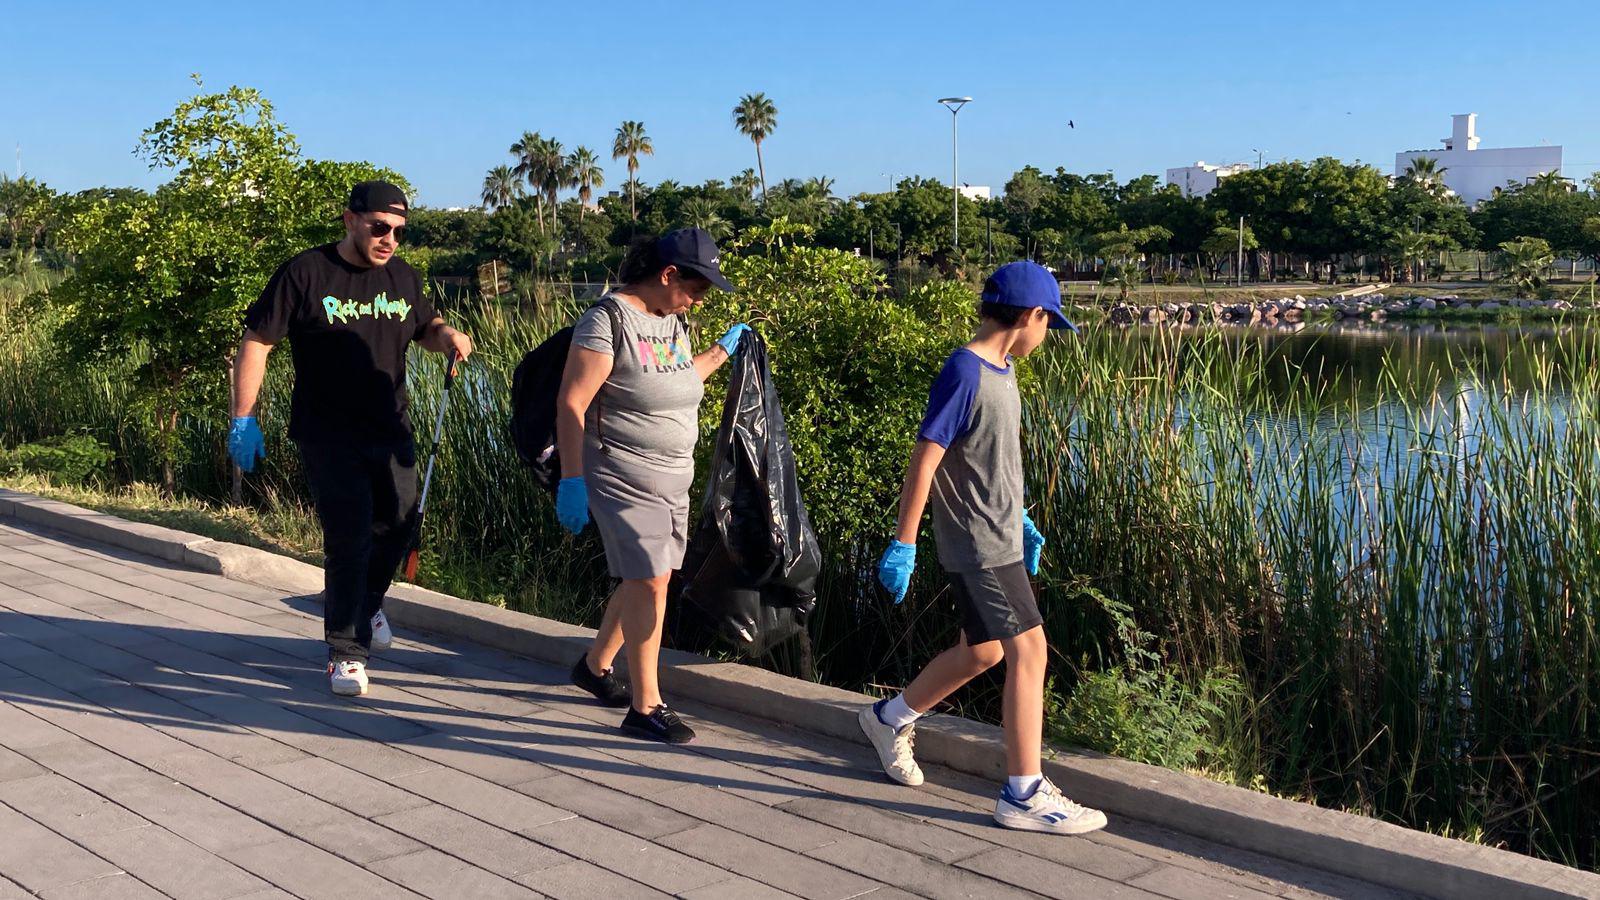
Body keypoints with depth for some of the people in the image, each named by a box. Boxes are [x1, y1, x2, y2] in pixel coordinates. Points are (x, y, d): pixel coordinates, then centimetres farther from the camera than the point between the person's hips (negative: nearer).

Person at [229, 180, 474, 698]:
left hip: (390, 432, 6)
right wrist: (243, 419, -14)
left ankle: (366, 605, 44)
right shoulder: (305, 274, -10)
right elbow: (256, 342, -9)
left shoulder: (403, 278, 6)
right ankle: (346, 651, 8)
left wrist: (447, 335, -3)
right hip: (329, 436, -5)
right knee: (349, 538, -8)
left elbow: (426, 329, 22)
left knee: (398, 524, 14)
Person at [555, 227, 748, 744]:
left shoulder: (673, 320, 10)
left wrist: (722, 351, 31)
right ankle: (645, 707, -1)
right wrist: (572, 479, -22)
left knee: (645, 579, 15)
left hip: (673, 478, 9)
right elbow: (571, 403, -18)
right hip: (623, 477, -9)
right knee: (650, 581, -11)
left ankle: (595, 666, 36)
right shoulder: (609, 320, -15)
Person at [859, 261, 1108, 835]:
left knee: (984, 650, 18)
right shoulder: (964, 373, -18)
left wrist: (1020, 520, 23)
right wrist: (903, 545, -19)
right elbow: (924, 461, -19)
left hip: (1001, 537, 10)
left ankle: (891, 719, 36)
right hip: (979, 545, -10)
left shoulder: (1000, 370, 9)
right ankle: (1024, 794, -1)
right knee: (1028, 649, -8)